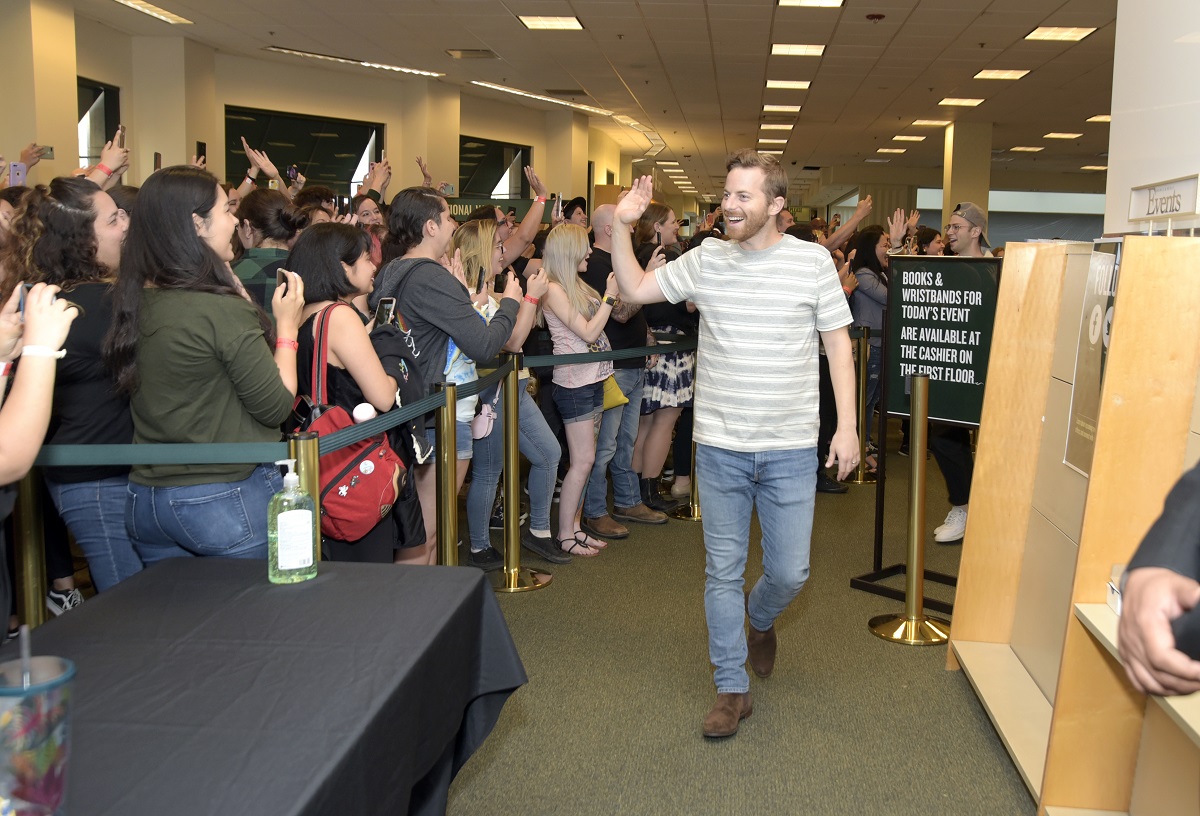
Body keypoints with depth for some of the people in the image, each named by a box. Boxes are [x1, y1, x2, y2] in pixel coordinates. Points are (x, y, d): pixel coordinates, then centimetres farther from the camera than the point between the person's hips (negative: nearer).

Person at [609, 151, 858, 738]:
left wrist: (847, 425, -4)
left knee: (789, 572, 7)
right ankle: (732, 689, 23)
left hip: (790, 450, -1)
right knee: (722, 571, 8)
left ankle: (760, 618, 43)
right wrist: (622, 226, -5)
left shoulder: (813, 261, -4)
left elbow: (838, 344, 1)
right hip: (719, 447, 1)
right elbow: (634, 289, 8)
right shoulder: (705, 260, 1)